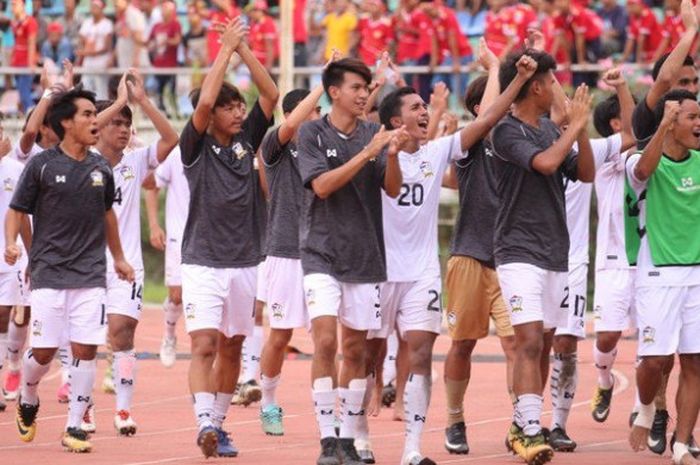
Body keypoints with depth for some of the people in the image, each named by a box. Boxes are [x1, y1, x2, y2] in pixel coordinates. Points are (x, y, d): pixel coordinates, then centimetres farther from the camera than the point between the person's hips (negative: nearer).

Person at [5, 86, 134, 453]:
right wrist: (10, 244, -16)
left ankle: (74, 428, 3)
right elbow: (17, 210, 2)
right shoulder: (42, 165, -4)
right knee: (43, 351, -2)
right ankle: (27, 401, 29)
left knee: (85, 350, -5)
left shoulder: (100, 168, 7)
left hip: (90, 273, 3)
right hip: (49, 272, -3)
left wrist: (118, 257, 29)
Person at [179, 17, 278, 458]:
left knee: (232, 348, 11)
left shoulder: (246, 141, 7)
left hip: (244, 262, 5)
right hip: (203, 262, -5)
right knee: (205, 345, -16)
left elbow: (271, 94, 0)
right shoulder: (196, 146, -5)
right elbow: (203, 102, -21)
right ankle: (205, 424, -25)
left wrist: (244, 49, -6)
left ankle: (219, 424, 22)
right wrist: (226, 49, -15)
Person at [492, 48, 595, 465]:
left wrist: (582, 128, -2)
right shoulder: (507, 131, -11)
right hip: (520, 252, -8)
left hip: (556, 251, 8)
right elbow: (546, 163, -26)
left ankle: (523, 426, 21)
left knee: (544, 344, 11)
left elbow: (585, 173, 11)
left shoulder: (551, 129, 12)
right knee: (530, 341, -17)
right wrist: (576, 125, -13)